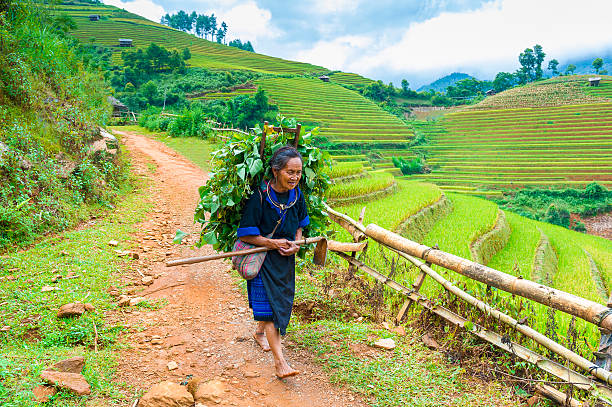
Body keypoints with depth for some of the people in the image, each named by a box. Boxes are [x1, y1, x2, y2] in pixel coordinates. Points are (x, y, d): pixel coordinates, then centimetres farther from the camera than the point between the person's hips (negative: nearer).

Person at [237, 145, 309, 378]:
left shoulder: (296, 195, -3)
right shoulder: (260, 197, -21)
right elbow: (246, 235, -16)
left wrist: (296, 244, -6)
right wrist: (273, 243, -22)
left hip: (286, 258, 6)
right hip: (262, 257, -6)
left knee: (281, 299, 19)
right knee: (267, 303, -7)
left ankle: (259, 331, 47)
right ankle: (279, 360, -3)